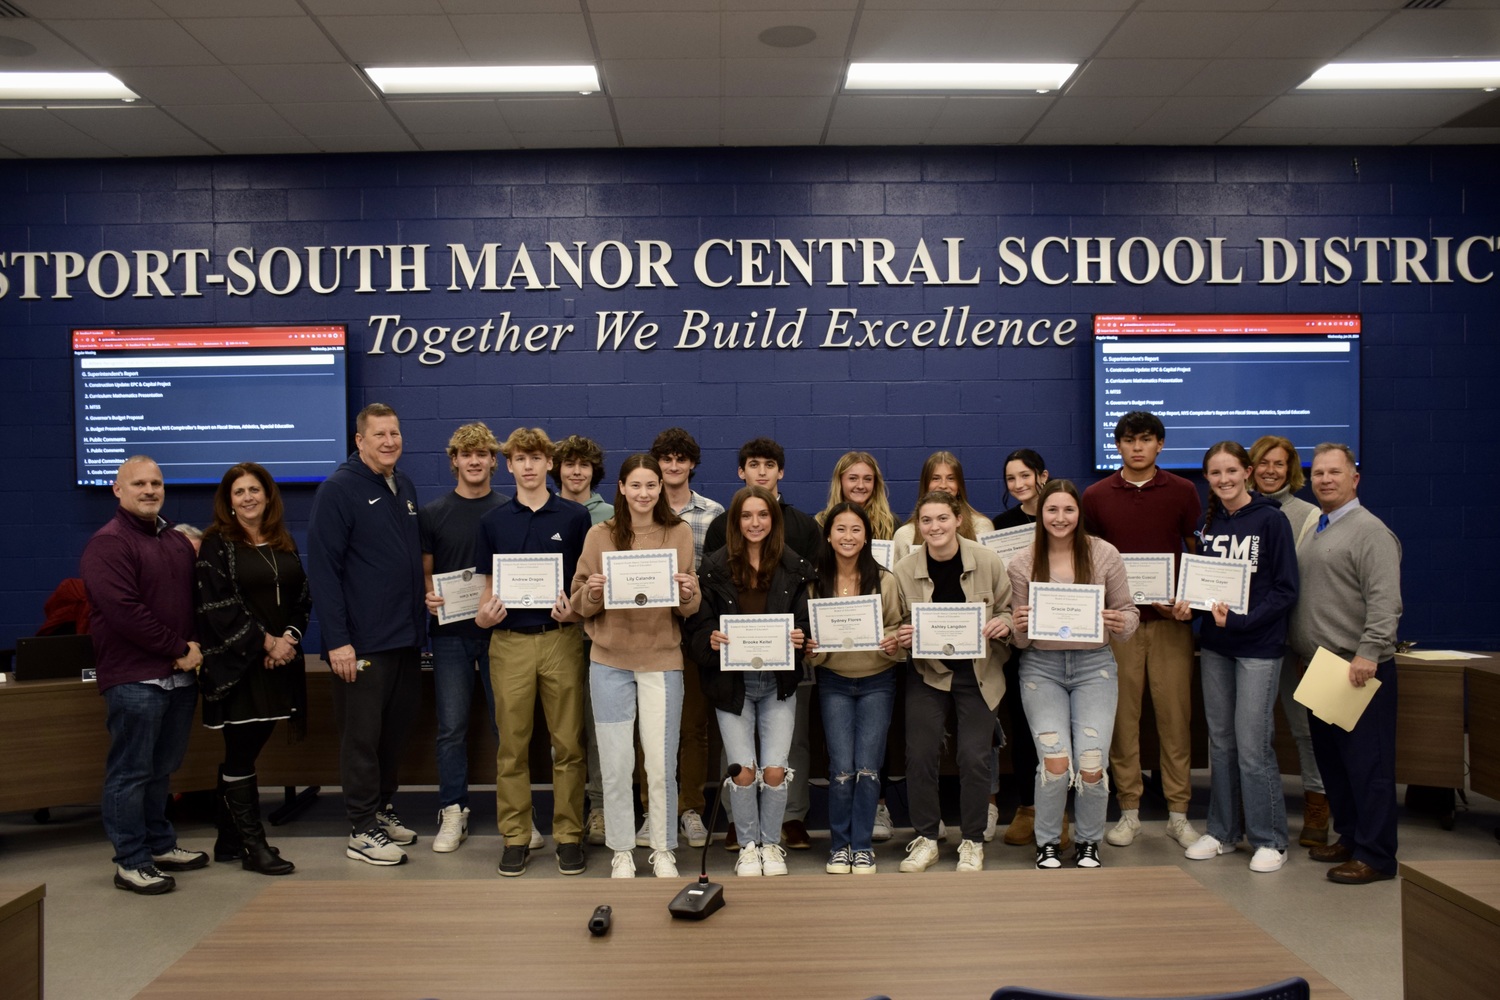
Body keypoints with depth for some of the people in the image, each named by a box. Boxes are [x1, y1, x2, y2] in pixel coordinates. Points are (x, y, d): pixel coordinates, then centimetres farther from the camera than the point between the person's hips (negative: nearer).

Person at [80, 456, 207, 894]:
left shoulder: (178, 541, 16)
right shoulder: (108, 543, -8)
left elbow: (196, 600, 19)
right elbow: (125, 611, -18)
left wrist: (195, 648, 2)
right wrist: (179, 649, -13)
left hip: (179, 674, 8)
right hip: (134, 678, -7)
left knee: (162, 768, 17)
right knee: (131, 772, -1)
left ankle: (160, 845, 28)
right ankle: (130, 863, 7)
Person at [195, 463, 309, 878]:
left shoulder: (284, 543, 13)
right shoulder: (218, 544, -4)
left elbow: (302, 596, 12)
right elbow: (218, 606, -12)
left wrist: (290, 637, -5)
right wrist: (266, 641, -14)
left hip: (279, 661, 5)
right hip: (236, 664, -5)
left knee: (242, 753, 12)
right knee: (241, 755, -1)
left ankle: (230, 840, 22)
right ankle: (254, 846, 7)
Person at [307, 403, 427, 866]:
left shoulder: (404, 486, 12)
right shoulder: (338, 489, -9)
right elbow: (323, 568, -14)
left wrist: (419, 617, 11)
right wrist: (336, 640, -18)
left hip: (406, 637, 7)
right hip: (363, 643, -7)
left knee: (397, 730, 15)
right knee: (362, 737, 3)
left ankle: (383, 809, 31)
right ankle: (362, 831, 14)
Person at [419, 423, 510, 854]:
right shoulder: (432, 514, 6)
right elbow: (425, 571, 8)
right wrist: (429, 598, -13)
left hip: (500, 629, -1)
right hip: (450, 631, 1)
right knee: (451, 726, 4)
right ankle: (453, 813, 16)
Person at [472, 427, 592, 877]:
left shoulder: (575, 517, 4)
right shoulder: (493, 521, 9)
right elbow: (488, 583, 12)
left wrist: (575, 610, -13)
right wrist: (482, 615, -8)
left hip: (561, 639, -1)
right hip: (509, 641, 2)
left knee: (568, 743, 3)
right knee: (512, 746, 6)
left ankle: (569, 835, 14)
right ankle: (515, 836, 17)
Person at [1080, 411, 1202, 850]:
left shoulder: (1182, 492, 4)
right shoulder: (1096, 496, 5)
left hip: (1170, 618, 0)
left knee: (1175, 714, 3)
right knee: (1122, 715, 4)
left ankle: (1178, 812, 14)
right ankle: (1128, 811, 14)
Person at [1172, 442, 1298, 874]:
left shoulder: (1270, 519, -8)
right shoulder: (1208, 523, 9)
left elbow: (1286, 590, -11)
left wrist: (1240, 620, -21)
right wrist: (1188, 608, -5)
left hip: (1258, 647, -6)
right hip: (1214, 647, 6)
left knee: (1253, 745, -4)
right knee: (1220, 741, 12)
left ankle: (1270, 840, 12)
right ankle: (1222, 831, 24)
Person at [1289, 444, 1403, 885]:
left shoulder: (1369, 531, -10)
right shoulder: (1313, 531, 17)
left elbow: (1385, 602, -19)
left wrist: (1368, 654, -25)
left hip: (1359, 670, -9)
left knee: (1367, 762, -2)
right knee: (1331, 758, 15)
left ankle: (1375, 856, 5)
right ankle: (1349, 836, 28)